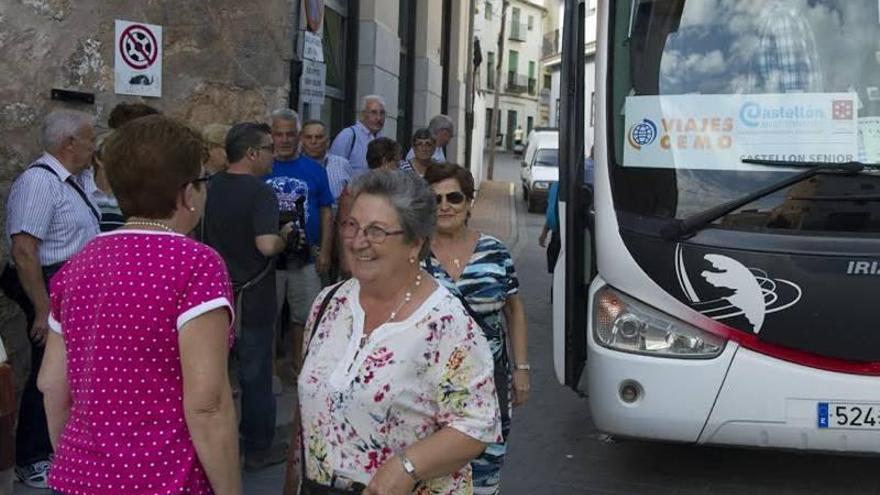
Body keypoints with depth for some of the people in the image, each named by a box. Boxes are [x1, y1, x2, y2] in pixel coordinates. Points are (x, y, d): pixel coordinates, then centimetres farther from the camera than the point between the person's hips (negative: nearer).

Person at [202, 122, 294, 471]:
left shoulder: (213, 186, 3)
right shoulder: (260, 192, -20)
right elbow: (267, 244, -33)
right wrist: (284, 235, -12)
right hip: (252, 298, -7)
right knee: (255, 374, 5)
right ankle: (258, 448, 16)